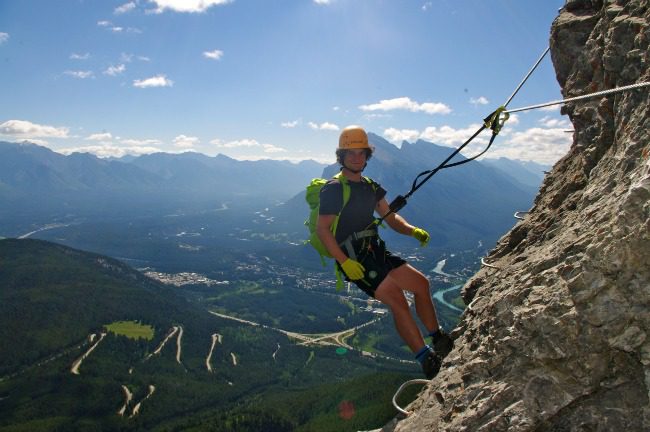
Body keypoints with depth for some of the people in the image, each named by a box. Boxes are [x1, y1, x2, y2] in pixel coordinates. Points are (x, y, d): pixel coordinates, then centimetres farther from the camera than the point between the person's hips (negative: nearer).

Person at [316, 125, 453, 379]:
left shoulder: (370, 187, 15)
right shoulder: (333, 189, -11)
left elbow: (390, 218, 14)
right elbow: (322, 230, -16)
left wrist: (412, 231, -7)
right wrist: (345, 263, -24)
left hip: (376, 253, 9)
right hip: (354, 261, -9)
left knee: (421, 284, 7)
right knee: (397, 302, -18)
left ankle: (439, 341, 20)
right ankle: (428, 362, -12)